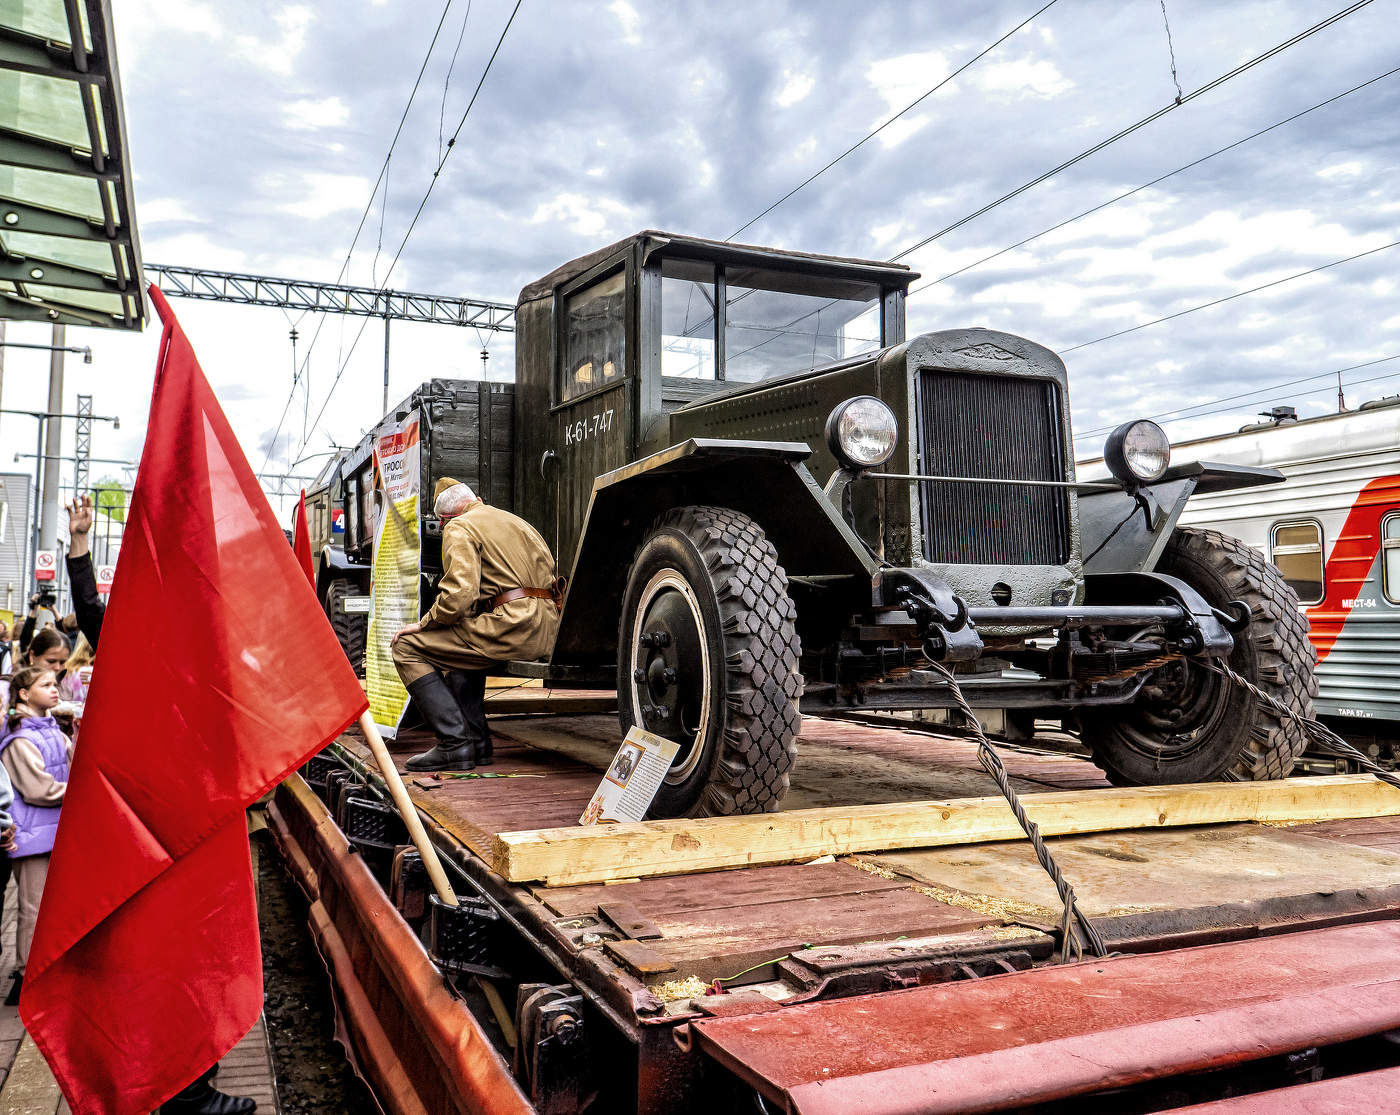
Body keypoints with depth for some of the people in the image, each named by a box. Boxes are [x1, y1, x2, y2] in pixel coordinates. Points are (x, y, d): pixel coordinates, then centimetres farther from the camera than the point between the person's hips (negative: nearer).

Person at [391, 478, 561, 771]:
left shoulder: (460, 527, 1)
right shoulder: (516, 521, 27)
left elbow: (460, 593, -15)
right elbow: (548, 566, 29)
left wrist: (423, 624, 0)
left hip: (512, 625, -9)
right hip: (547, 628, 9)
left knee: (407, 647, -1)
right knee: (461, 644, 34)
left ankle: (454, 745, -9)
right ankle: (476, 741, 25)